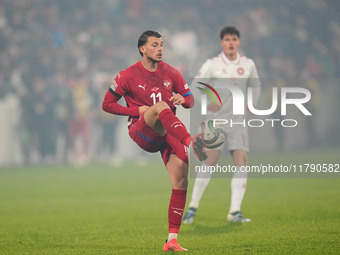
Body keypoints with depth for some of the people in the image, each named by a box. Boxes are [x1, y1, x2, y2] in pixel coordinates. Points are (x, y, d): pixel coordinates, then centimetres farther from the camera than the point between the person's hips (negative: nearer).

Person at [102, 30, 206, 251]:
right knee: (160, 106, -35)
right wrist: (139, 110, -9)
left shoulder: (171, 73, 9)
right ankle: (191, 143, -58)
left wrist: (183, 99, -10)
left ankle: (172, 240, -5)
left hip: (169, 133, 4)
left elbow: (190, 99, 16)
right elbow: (107, 104, 3)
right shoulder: (128, 76, 0)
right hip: (142, 132, -4)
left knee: (180, 183, -11)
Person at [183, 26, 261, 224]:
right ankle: (193, 206, 1)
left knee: (242, 162, -9)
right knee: (209, 162, -11)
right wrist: (205, 103, -18)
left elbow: (255, 86, 23)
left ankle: (235, 211, -6)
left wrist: (252, 103, 6)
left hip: (238, 121, 3)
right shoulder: (212, 65, -3)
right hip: (216, 120, -3)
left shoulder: (248, 64, 6)